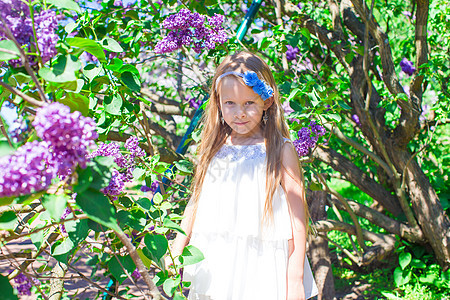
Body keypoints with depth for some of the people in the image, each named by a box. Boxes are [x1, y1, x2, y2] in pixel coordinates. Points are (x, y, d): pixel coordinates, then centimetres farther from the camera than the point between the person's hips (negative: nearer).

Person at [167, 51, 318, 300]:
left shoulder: (280, 151, -7)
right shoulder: (215, 148, 6)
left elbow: (297, 215, -8)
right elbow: (197, 200, 14)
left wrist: (296, 279, -10)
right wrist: (176, 250, 13)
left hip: (262, 269, -4)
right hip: (216, 265, 4)